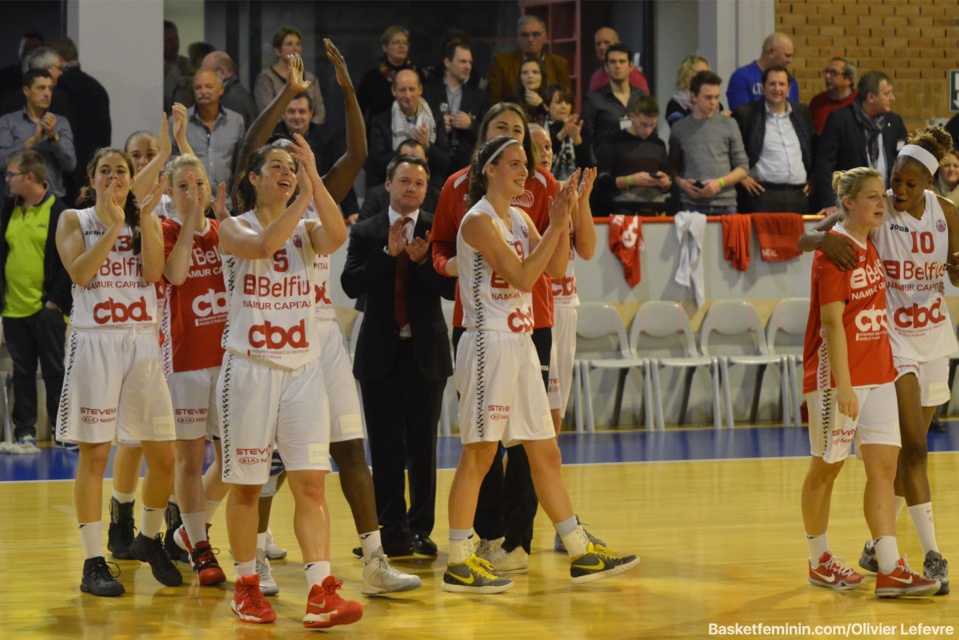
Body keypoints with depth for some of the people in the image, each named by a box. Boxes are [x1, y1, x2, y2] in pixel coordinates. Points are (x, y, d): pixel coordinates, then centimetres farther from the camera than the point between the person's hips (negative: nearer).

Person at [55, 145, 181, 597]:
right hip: (94, 343, -3)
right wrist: (113, 225, -15)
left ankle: (149, 539, 26)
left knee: (163, 456, 2)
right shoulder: (74, 220, 5)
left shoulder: (147, 221, 11)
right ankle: (93, 562, 4)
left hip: (143, 343, 3)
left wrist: (144, 217, -11)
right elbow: (79, 272, -12)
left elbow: (154, 271, -6)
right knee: (94, 454, -3)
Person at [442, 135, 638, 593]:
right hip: (488, 344, -9)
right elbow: (523, 276, -19)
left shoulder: (520, 219, 14)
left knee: (545, 454, 11)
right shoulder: (479, 220, -11)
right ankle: (459, 564, 1)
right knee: (478, 455, -5)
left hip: (520, 344, 9)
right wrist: (555, 224, -17)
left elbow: (556, 269, 8)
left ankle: (581, 554, 15)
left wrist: (564, 219, -3)